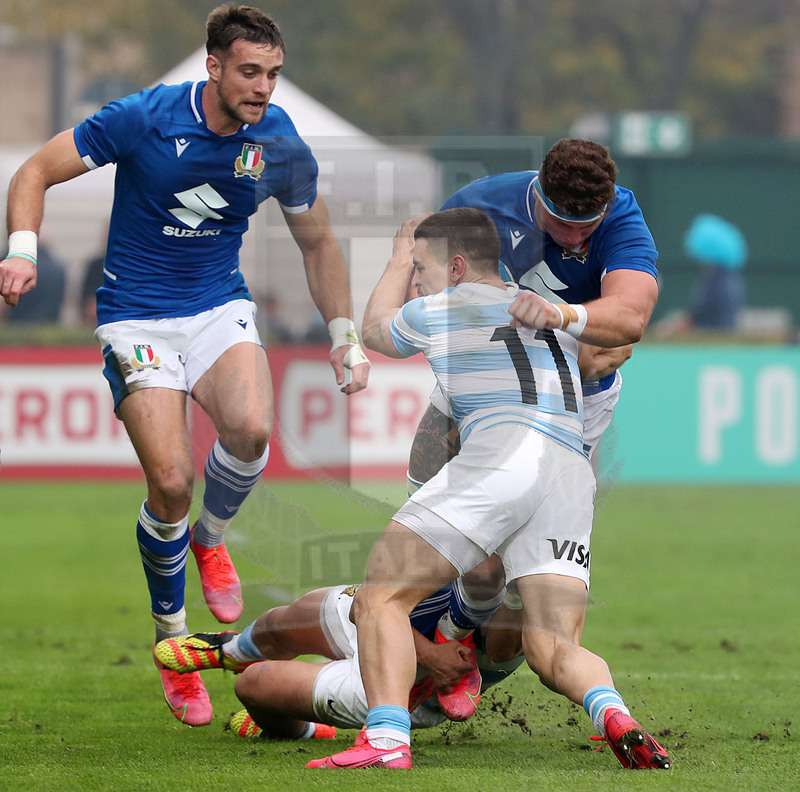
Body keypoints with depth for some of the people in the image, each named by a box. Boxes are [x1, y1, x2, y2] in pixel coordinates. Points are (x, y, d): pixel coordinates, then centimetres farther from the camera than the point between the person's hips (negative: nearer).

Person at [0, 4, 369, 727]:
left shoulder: (281, 146, -6)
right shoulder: (143, 119, -16)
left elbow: (318, 242, 12)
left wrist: (344, 336, 11)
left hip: (220, 305, 3)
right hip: (136, 316, -2)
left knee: (250, 429, -29)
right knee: (171, 480, -17)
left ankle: (211, 539, 5)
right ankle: (173, 642, 7)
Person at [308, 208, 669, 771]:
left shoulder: (440, 309, 16)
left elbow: (375, 328, 36)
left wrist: (401, 258, 52)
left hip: (502, 451, -5)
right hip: (575, 474, 5)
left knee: (381, 600, -1)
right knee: (555, 650, 2)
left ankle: (387, 739, -21)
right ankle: (613, 714, -30)